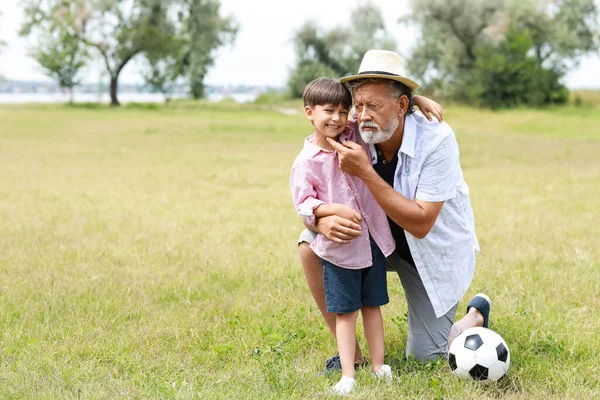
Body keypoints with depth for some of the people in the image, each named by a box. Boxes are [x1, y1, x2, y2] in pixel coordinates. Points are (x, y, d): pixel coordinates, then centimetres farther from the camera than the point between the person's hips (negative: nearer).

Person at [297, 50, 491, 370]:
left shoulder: (436, 140, -29)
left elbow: (420, 224, -34)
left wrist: (366, 172, -39)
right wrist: (322, 221, -37)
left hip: (434, 251, -4)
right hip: (379, 238, 4)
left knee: (425, 357, -4)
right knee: (310, 244, -19)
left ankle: (476, 314, 30)